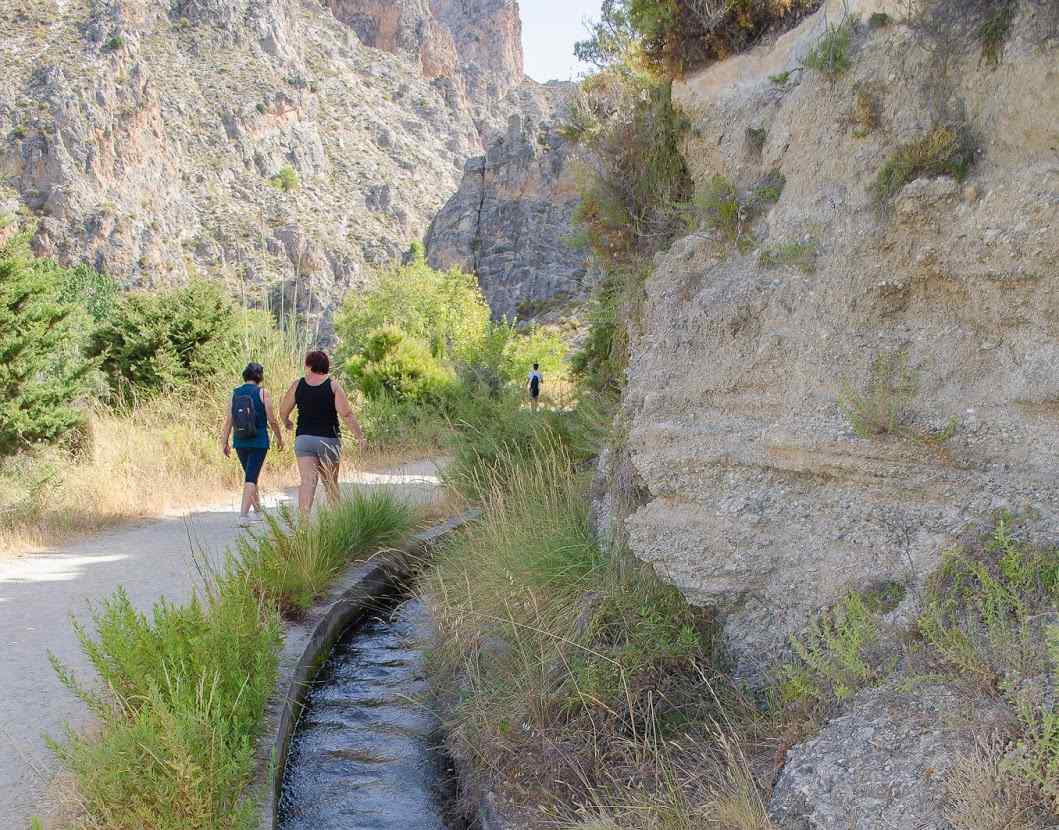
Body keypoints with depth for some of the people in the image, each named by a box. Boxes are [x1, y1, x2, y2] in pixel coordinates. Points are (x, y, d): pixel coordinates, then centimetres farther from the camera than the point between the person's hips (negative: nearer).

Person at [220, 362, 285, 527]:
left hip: (240, 443, 4)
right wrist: (279, 438, 8)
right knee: (251, 478, -3)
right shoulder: (262, 393, -7)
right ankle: (243, 515, -13)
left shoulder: (235, 393, 3)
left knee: (251, 476, 20)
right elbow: (272, 420, -6)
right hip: (259, 442, -4)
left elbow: (229, 421, 1)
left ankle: (258, 511, 32)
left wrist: (224, 442, 7)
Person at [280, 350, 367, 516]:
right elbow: (346, 414, -12)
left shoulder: (298, 385, 2)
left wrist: (287, 423, 30)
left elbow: (283, 411, 9)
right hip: (329, 440, -1)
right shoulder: (333, 385, -4)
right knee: (331, 483, 14)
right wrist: (359, 436, -9)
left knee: (308, 482, -7)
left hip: (303, 438, 1)